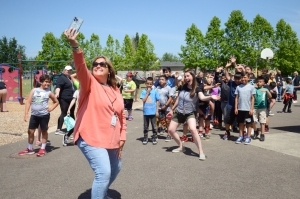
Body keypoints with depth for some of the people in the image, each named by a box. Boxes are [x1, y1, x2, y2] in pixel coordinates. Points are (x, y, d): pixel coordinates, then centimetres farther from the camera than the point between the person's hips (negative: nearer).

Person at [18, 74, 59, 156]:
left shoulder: (49, 92, 2)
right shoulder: (34, 90, 4)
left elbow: (56, 102, 15)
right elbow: (28, 102, 2)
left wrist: (51, 108, 0)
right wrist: (26, 114, -4)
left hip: (44, 115, -2)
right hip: (34, 115, 2)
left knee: (44, 131, 6)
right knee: (30, 131, 6)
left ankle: (43, 149, 18)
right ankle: (30, 149, 23)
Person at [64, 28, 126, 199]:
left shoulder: (115, 91, 9)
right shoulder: (89, 83, -6)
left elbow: (122, 116, 14)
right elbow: (81, 67, -26)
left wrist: (122, 137, 9)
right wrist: (75, 46, -42)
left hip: (111, 140, 7)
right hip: (91, 139, -7)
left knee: (115, 169, 24)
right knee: (104, 172, -20)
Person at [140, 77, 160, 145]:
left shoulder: (155, 91, -1)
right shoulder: (143, 91, 0)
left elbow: (157, 101, 3)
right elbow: (143, 100, -12)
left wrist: (157, 111, -1)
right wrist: (148, 92, -13)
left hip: (153, 112, 0)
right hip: (146, 112, 1)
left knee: (154, 126, 7)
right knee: (145, 126, 11)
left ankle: (154, 138, 18)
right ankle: (145, 138, 22)